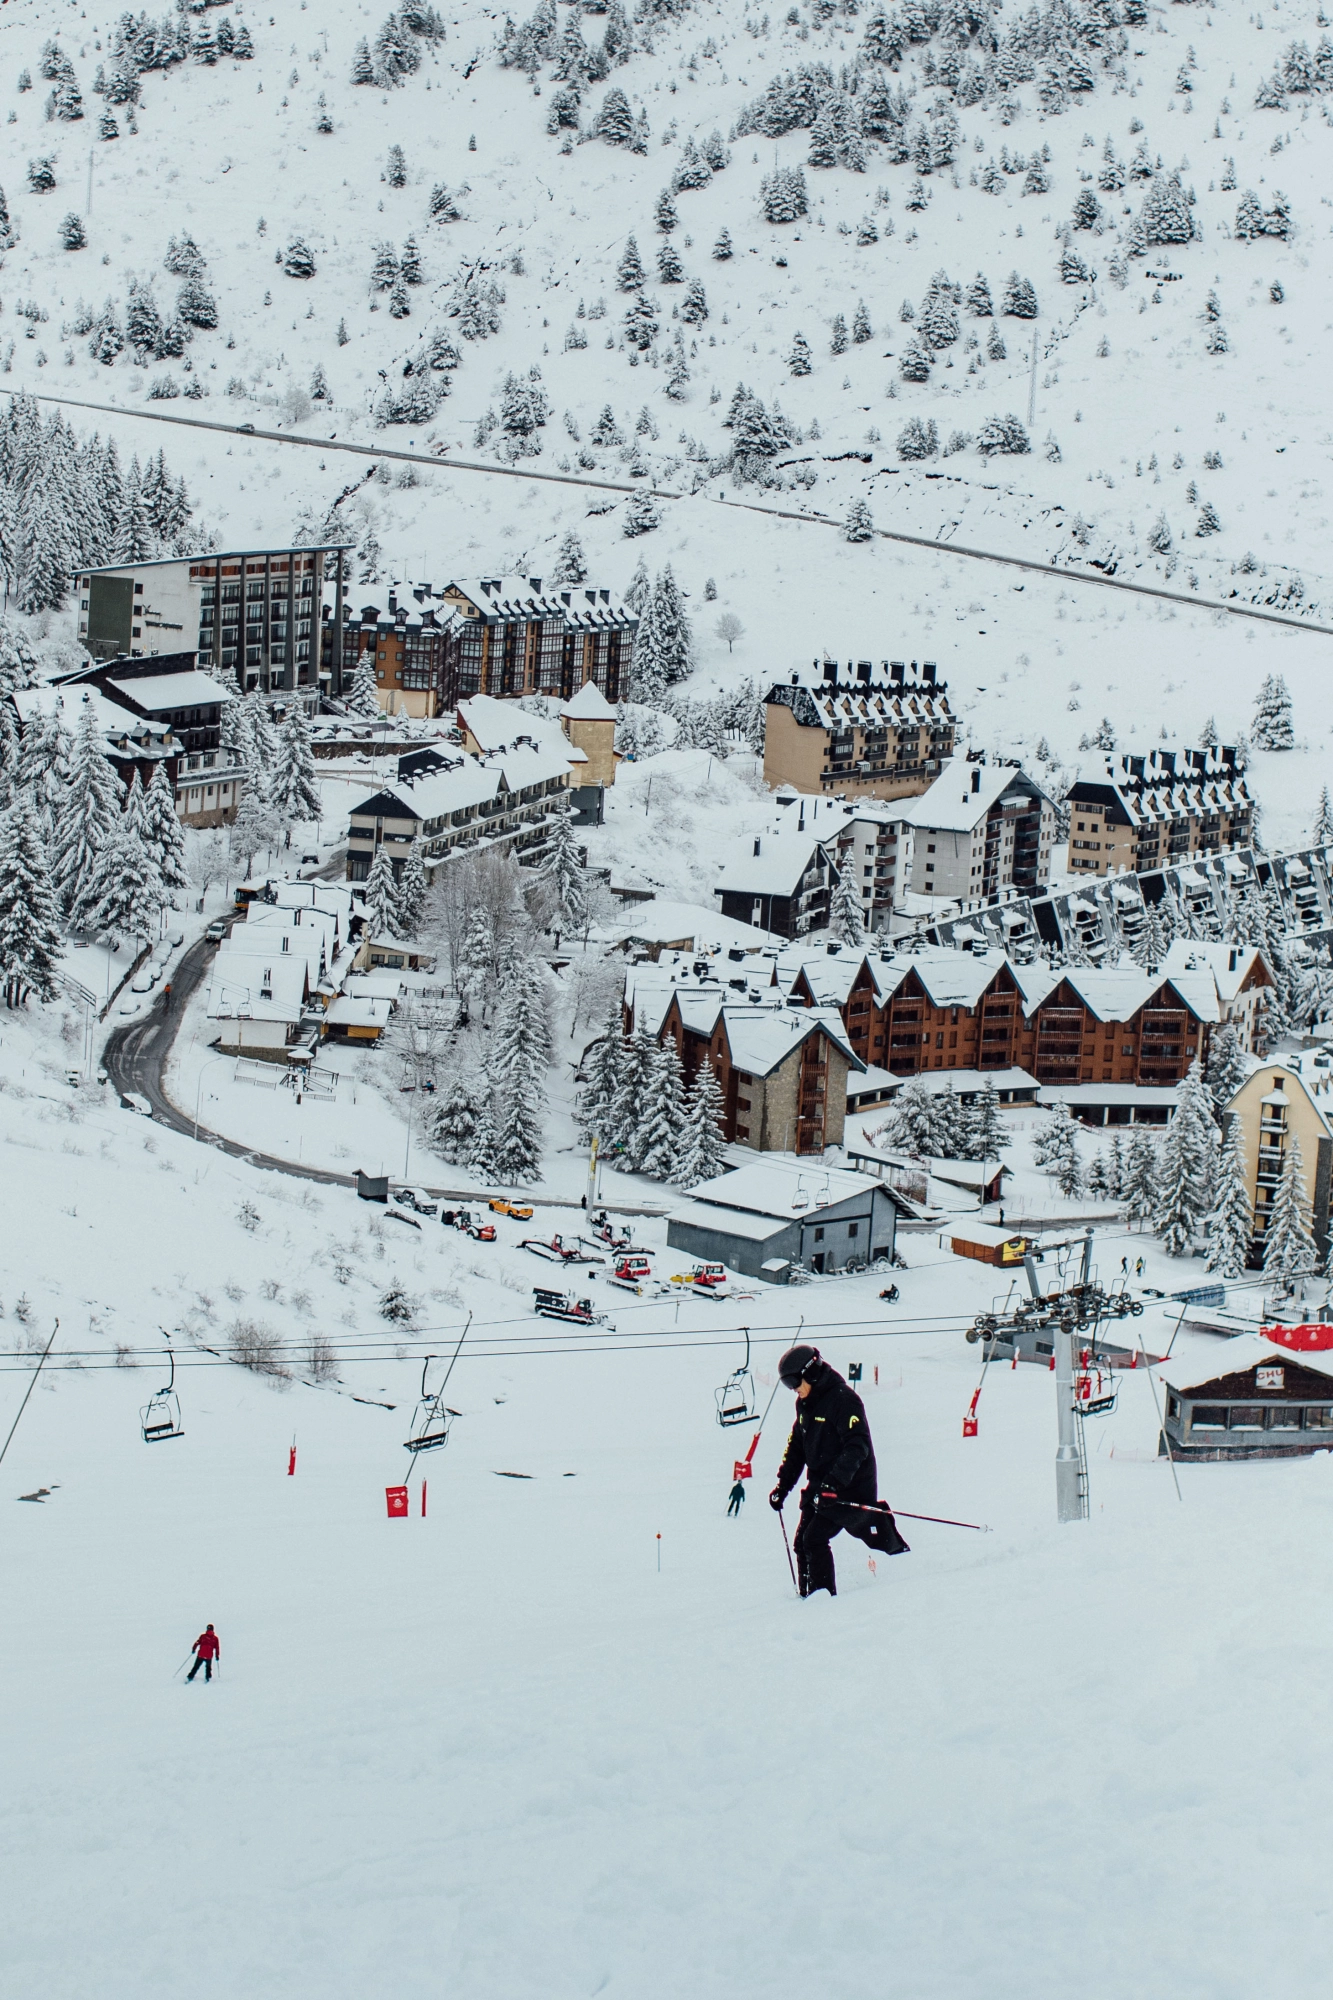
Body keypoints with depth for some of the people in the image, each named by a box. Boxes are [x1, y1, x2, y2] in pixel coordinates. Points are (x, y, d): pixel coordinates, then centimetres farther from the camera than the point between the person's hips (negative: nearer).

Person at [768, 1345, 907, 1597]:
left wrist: (835, 1482, -35)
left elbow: (858, 1446, -26)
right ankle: (807, 1596, 12)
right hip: (819, 1485, 8)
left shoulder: (843, 1399, -18)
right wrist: (782, 1485, 13)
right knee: (801, 1541, 3)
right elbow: (796, 1446, 20)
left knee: (814, 1538, -15)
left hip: (850, 1486, -8)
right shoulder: (805, 1404, 9)